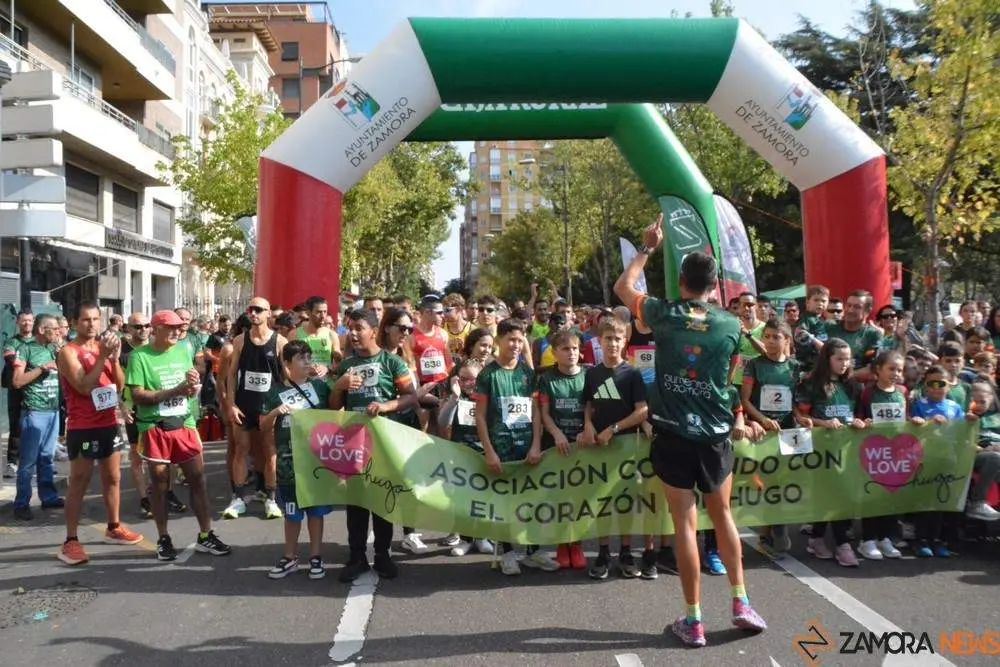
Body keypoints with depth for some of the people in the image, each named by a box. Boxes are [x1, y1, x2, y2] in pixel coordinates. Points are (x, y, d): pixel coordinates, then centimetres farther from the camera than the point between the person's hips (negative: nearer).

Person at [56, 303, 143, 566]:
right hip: (82, 427, -7)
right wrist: (102, 357, -23)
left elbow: (119, 385, 6)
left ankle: (113, 527, 28)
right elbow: (84, 387, -20)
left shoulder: (103, 346, 9)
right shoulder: (68, 351, -10)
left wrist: (115, 358, -9)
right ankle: (70, 541, 1)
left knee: (113, 478, 15)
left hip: (109, 423, 7)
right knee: (79, 483, -4)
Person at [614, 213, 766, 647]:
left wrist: (648, 247, 18)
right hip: (715, 437, 2)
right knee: (723, 515, 20)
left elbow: (622, 287, 10)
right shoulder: (731, 326, -1)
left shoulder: (664, 315, -7)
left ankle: (694, 621, 10)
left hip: (674, 436, -2)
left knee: (685, 524, 3)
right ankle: (741, 603, 24)